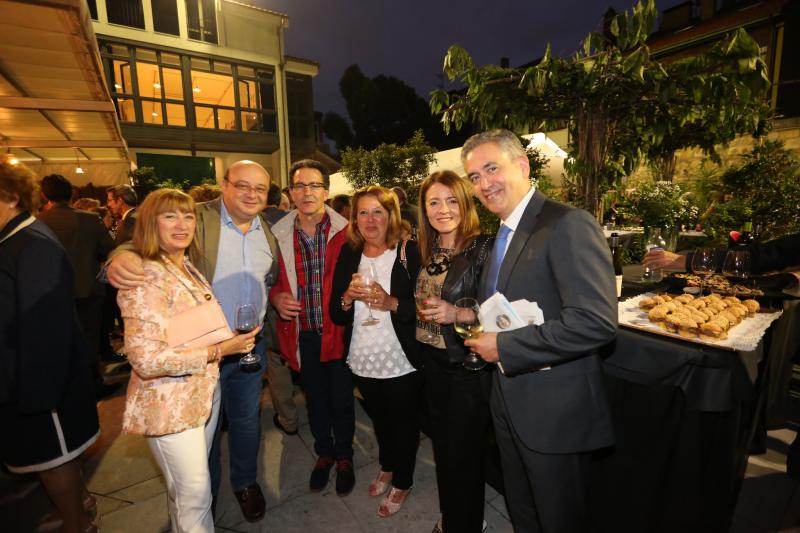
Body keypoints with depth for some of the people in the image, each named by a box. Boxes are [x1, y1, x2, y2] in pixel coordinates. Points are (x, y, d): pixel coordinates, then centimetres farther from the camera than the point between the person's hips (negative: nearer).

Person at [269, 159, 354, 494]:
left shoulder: (345, 232, -9)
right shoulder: (279, 234, -2)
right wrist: (276, 296, -10)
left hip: (336, 330, -2)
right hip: (302, 334, 3)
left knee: (341, 399, 13)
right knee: (315, 398, 21)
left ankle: (344, 457, 40)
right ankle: (323, 452, 46)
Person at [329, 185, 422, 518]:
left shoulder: (409, 252, -12)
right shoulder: (348, 256, -1)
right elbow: (335, 315, -1)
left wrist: (391, 302, -30)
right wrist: (348, 297, -20)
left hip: (402, 362, -4)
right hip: (363, 362, 4)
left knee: (405, 423, 18)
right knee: (379, 419, 26)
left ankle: (402, 482, 44)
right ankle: (386, 467, 54)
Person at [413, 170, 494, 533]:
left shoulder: (482, 247, -14)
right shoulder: (427, 250, 5)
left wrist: (458, 314, -28)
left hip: (468, 367, -6)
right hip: (432, 362, 7)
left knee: (465, 453, 10)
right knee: (442, 447, 23)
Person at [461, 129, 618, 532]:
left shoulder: (568, 224, -20)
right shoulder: (502, 232, 9)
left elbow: (596, 322, -29)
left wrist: (503, 347, -23)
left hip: (554, 409, -8)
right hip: (510, 404, 8)